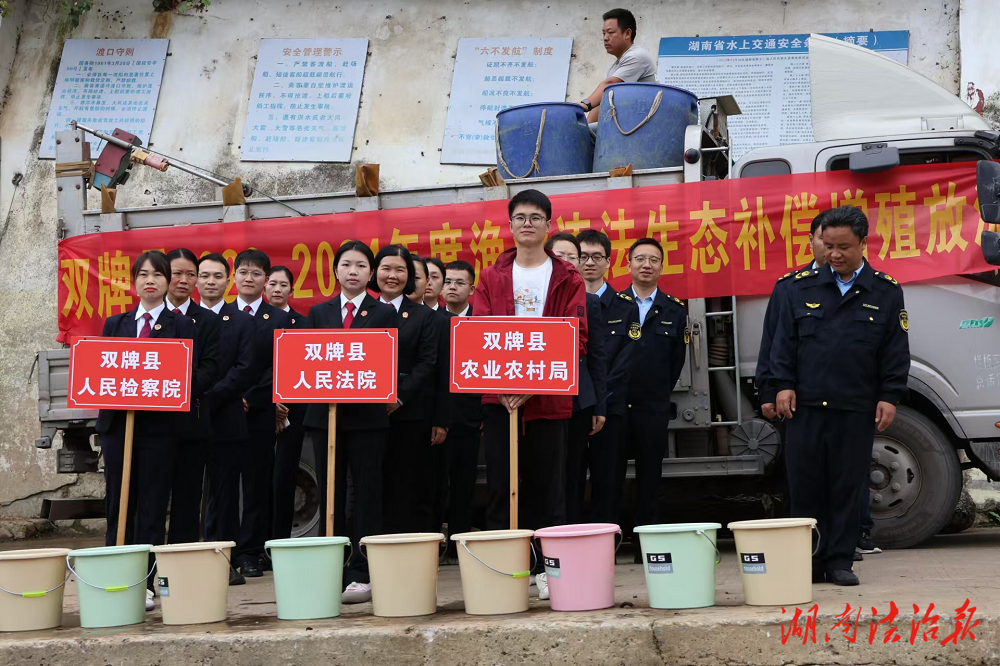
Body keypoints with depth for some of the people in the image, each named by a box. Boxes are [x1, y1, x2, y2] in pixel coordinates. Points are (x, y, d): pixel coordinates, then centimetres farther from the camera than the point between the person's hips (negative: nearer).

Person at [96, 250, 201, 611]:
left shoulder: (182, 326, 6)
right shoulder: (115, 324, 15)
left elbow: (187, 376, -2)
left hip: (160, 424, -3)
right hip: (117, 421, 3)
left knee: (152, 507, 0)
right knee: (118, 504, 5)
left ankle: (145, 584, 5)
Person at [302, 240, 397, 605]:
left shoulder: (384, 313, 5)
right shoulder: (318, 313, 13)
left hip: (367, 414, -3)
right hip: (325, 414, 3)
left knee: (366, 494, -1)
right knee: (330, 494, 6)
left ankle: (362, 574, 2)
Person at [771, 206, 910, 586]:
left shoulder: (886, 292, 5)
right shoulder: (801, 287, 7)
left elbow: (896, 351, 5)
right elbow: (784, 341, 8)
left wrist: (890, 397, -1)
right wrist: (784, 384, -1)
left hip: (857, 410, -1)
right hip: (804, 406, 1)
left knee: (848, 487, 5)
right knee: (805, 486, 3)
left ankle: (840, 561, 14)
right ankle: (809, 562, 13)